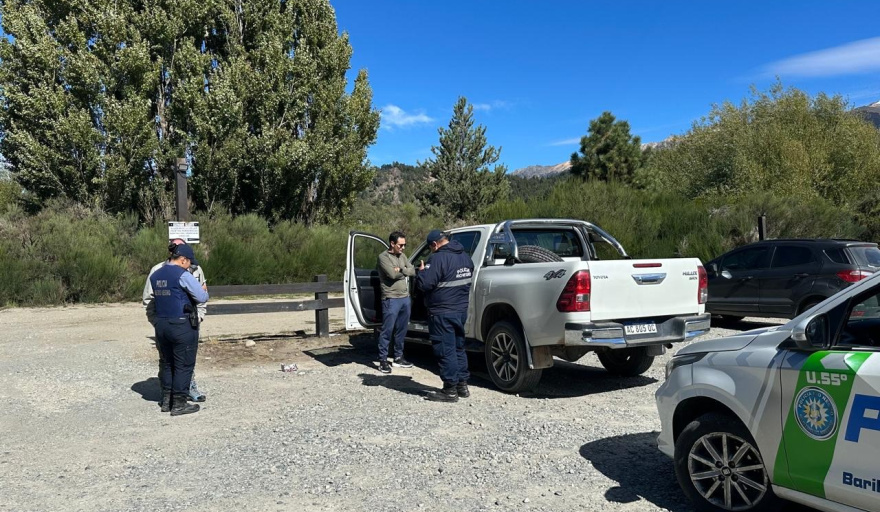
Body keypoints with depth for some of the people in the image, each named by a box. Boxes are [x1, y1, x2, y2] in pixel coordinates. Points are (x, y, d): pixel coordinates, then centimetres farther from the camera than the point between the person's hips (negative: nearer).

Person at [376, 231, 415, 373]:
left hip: (405, 298, 7)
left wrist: (400, 269, -9)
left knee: (401, 330, 12)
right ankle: (383, 360, 3)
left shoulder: (402, 256, 16)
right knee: (387, 331, -3)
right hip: (391, 299, -7)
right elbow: (392, 274, -18)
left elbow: (413, 271, 6)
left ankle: (398, 358, 22)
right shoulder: (383, 257, -7)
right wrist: (405, 271, -1)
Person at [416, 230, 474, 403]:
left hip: (443, 313, -9)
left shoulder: (439, 258, -18)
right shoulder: (465, 256, 10)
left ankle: (450, 390, 3)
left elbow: (425, 283, -21)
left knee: (446, 351, -1)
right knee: (458, 347, 17)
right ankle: (462, 385, 23)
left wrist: (422, 271, -3)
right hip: (461, 310, 9)